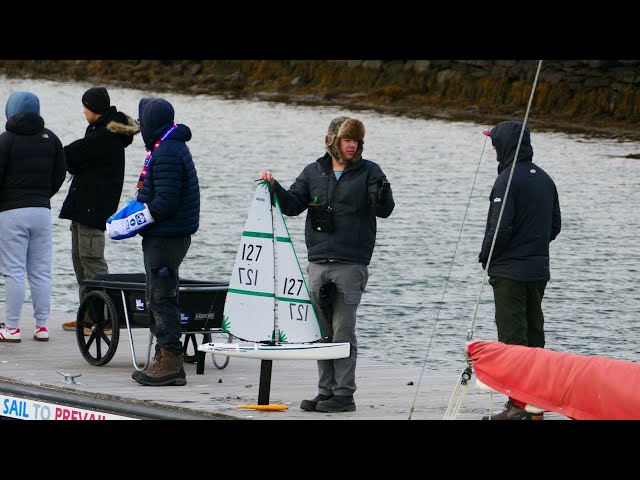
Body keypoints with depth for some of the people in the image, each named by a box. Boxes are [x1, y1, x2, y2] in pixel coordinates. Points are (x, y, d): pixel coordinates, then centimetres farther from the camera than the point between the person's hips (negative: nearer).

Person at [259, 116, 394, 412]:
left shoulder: (369, 172, 1)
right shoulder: (314, 172, 12)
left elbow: (384, 210, -9)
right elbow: (293, 205, 15)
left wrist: (382, 196, -30)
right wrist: (274, 187, -1)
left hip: (351, 264, -5)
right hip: (318, 263, 5)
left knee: (343, 331, -7)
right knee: (321, 332, 8)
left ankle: (344, 394, -3)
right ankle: (326, 392, 15)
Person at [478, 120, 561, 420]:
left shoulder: (507, 180, -15)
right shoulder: (544, 179, 11)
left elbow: (500, 227, -19)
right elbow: (555, 225, 16)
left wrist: (485, 257, -4)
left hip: (510, 271, -8)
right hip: (539, 271, 8)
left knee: (512, 337, -6)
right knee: (534, 333, 13)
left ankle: (517, 406, -9)